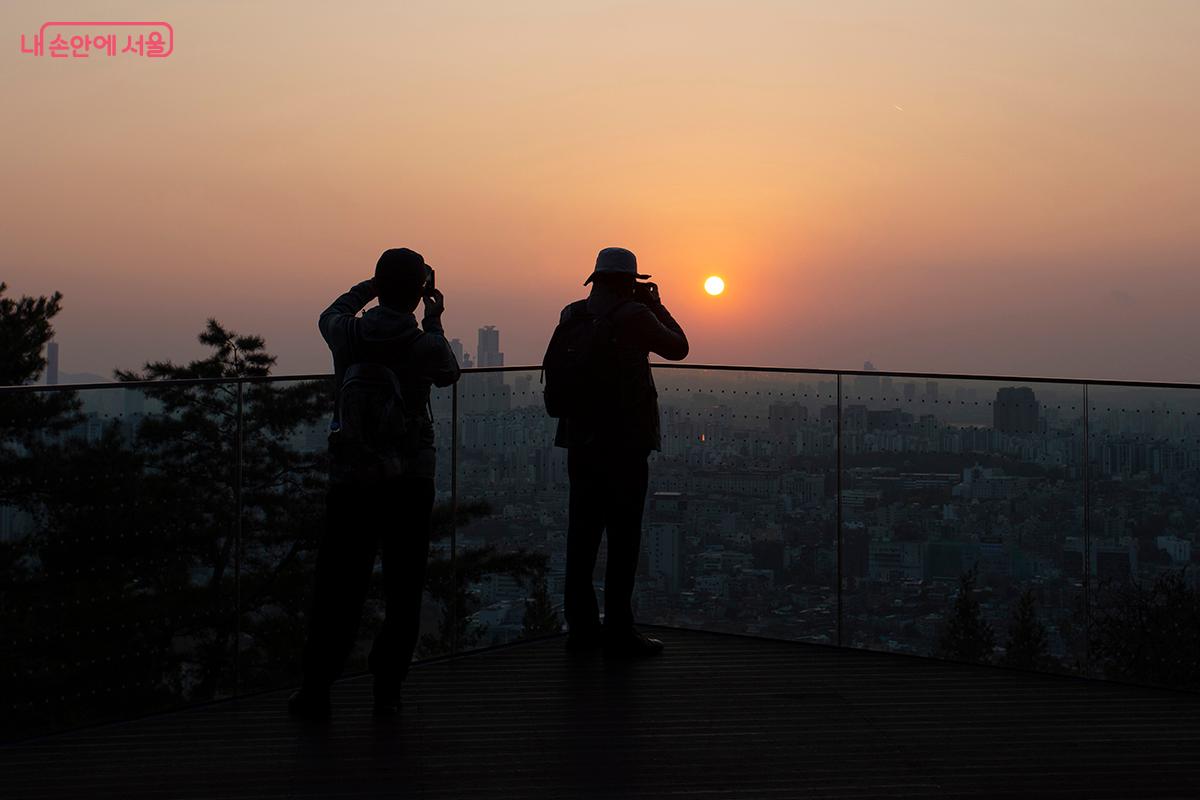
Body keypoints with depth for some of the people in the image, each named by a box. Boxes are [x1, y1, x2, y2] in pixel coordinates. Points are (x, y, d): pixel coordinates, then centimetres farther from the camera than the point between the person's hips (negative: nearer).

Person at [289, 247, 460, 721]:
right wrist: (433, 322, 26)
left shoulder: (347, 335, -4)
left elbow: (331, 314, 22)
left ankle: (316, 690, 8)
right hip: (409, 482, -1)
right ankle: (387, 691, 8)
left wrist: (375, 284, 28)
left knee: (338, 587, 7)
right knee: (402, 589, 7)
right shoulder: (425, 346, -9)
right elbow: (448, 374, 15)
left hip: (350, 481, 2)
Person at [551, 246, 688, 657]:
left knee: (583, 532, 10)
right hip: (625, 441, -6)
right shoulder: (634, 314, -10)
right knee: (623, 536, -3)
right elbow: (678, 347, 2)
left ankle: (581, 626, 14)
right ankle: (618, 631, -2)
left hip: (580, 439, 6)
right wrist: (656, 305, 14)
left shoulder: (571, 314, 8)